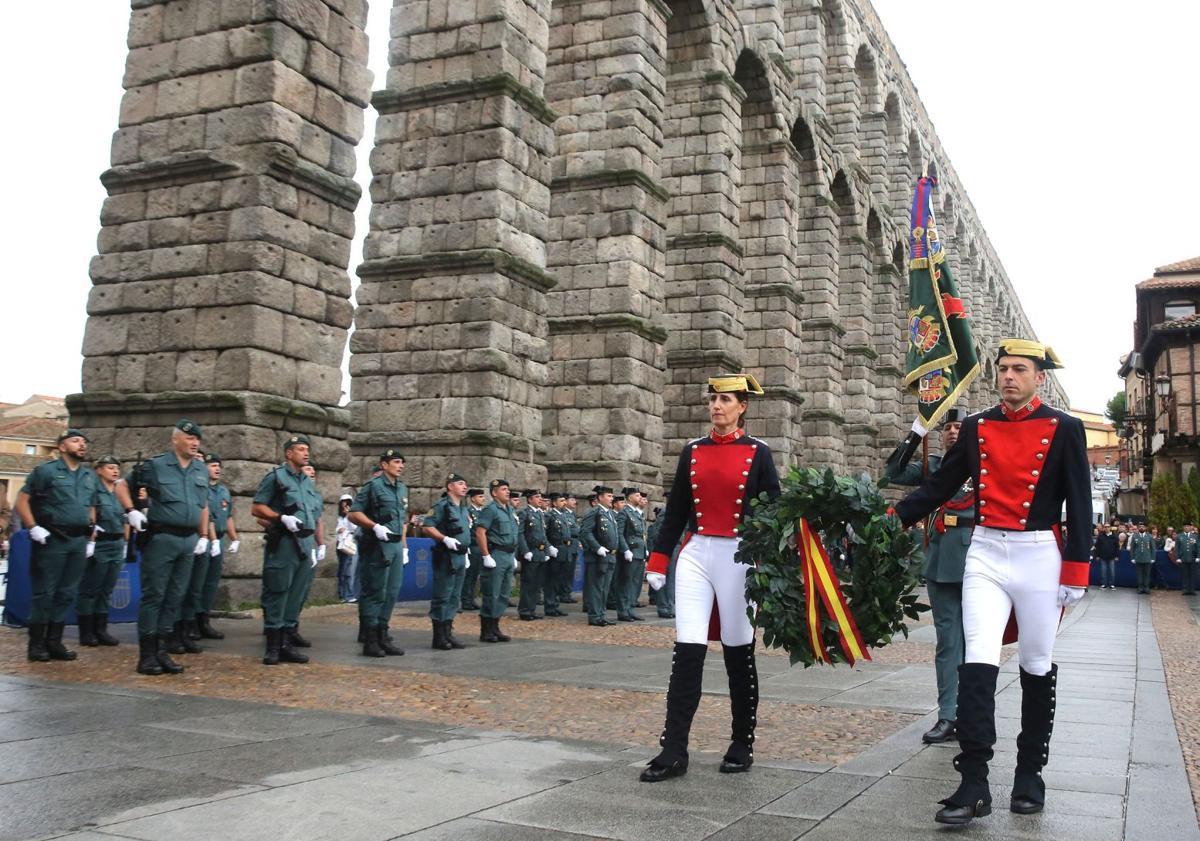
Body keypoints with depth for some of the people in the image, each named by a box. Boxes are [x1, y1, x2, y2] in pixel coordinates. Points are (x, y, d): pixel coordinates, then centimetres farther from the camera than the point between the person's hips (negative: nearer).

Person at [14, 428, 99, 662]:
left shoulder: (90, 476, 16)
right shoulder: (46, 470, -2)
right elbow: (22, 500, -5)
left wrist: (91, 537, 14)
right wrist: (33, 528, -14)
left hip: (79, 541, 6)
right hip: (52, 540, -6)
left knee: (67, 593, 7)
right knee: (44, 592, -2)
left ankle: (54, 641, 14)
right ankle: (36, 644, 5)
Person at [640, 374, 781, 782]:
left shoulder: (758, 453, 0)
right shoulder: (692, 451, 9)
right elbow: (675, 512, 11)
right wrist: (657, 562, 7)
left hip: (739, 557, -2)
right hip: (695, 555, 2)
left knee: (739, 652, 7)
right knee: (687, 652, -5)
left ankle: (743, 745, 22)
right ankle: (673, 752, -3)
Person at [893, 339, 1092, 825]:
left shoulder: (1064, 429, -1)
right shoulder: (976, 428, 7)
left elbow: (1080, 506, -3)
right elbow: (939, 486, 9)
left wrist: (1074, 574, -8)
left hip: (1039, 557, -1)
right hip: (986, 555, 2)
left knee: (1036, 667, 10)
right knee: (978, 664, -10)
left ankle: (1030, 774, 24)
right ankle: (973, 785, -10)